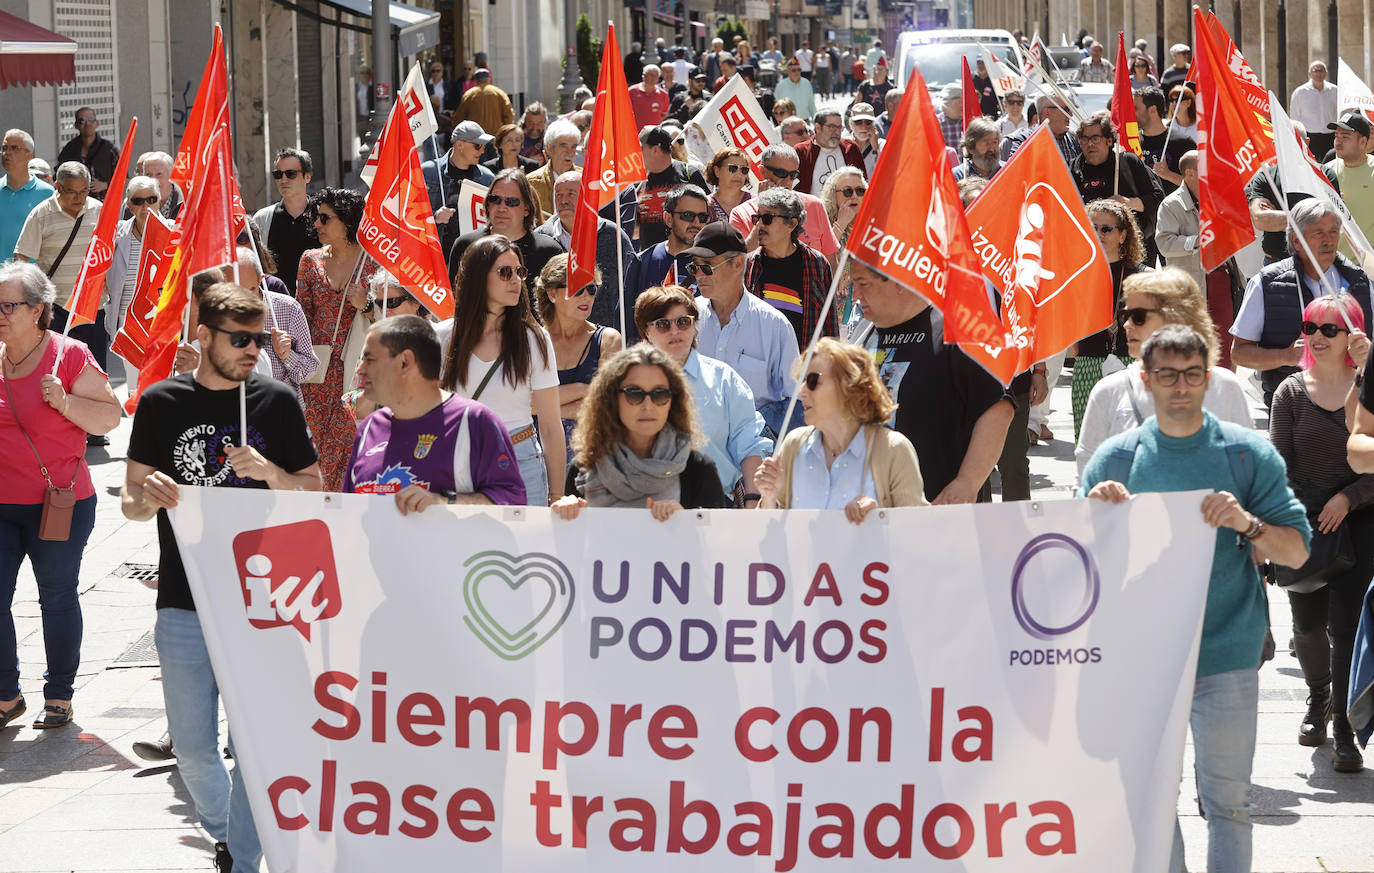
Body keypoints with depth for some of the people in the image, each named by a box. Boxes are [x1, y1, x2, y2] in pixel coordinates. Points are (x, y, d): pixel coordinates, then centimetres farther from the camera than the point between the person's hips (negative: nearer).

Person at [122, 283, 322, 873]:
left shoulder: (276, 402, 3)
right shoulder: (162, 403, 3)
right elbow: (131, 504, 7)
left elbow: (314, 492, 6)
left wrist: (269, 471, -13)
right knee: (193, 748, 7)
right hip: (184, 602, 1)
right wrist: (148, 496, -17)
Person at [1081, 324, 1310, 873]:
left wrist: (1247, 523, -20)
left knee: (1227, 802, 0)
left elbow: (1296, 551, -1)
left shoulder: (1248, 454, 2)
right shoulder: (1114, 460, 6)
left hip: (1227, 659, -1)